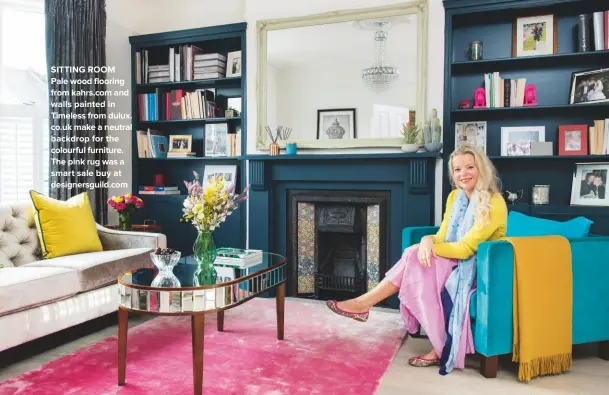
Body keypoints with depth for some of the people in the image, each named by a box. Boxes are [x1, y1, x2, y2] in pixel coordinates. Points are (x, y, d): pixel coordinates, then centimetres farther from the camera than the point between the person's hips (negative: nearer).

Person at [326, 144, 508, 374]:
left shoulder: (494, 204, -18)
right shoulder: (455, 197, 6)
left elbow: (465, 249, -22)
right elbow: (443, 236, 2)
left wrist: (429, 247, -19)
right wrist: (427, 241, -20)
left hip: (480, 268, -7)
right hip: (457, 263, 7)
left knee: (415, 257, -29)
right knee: (416, 259, -23)